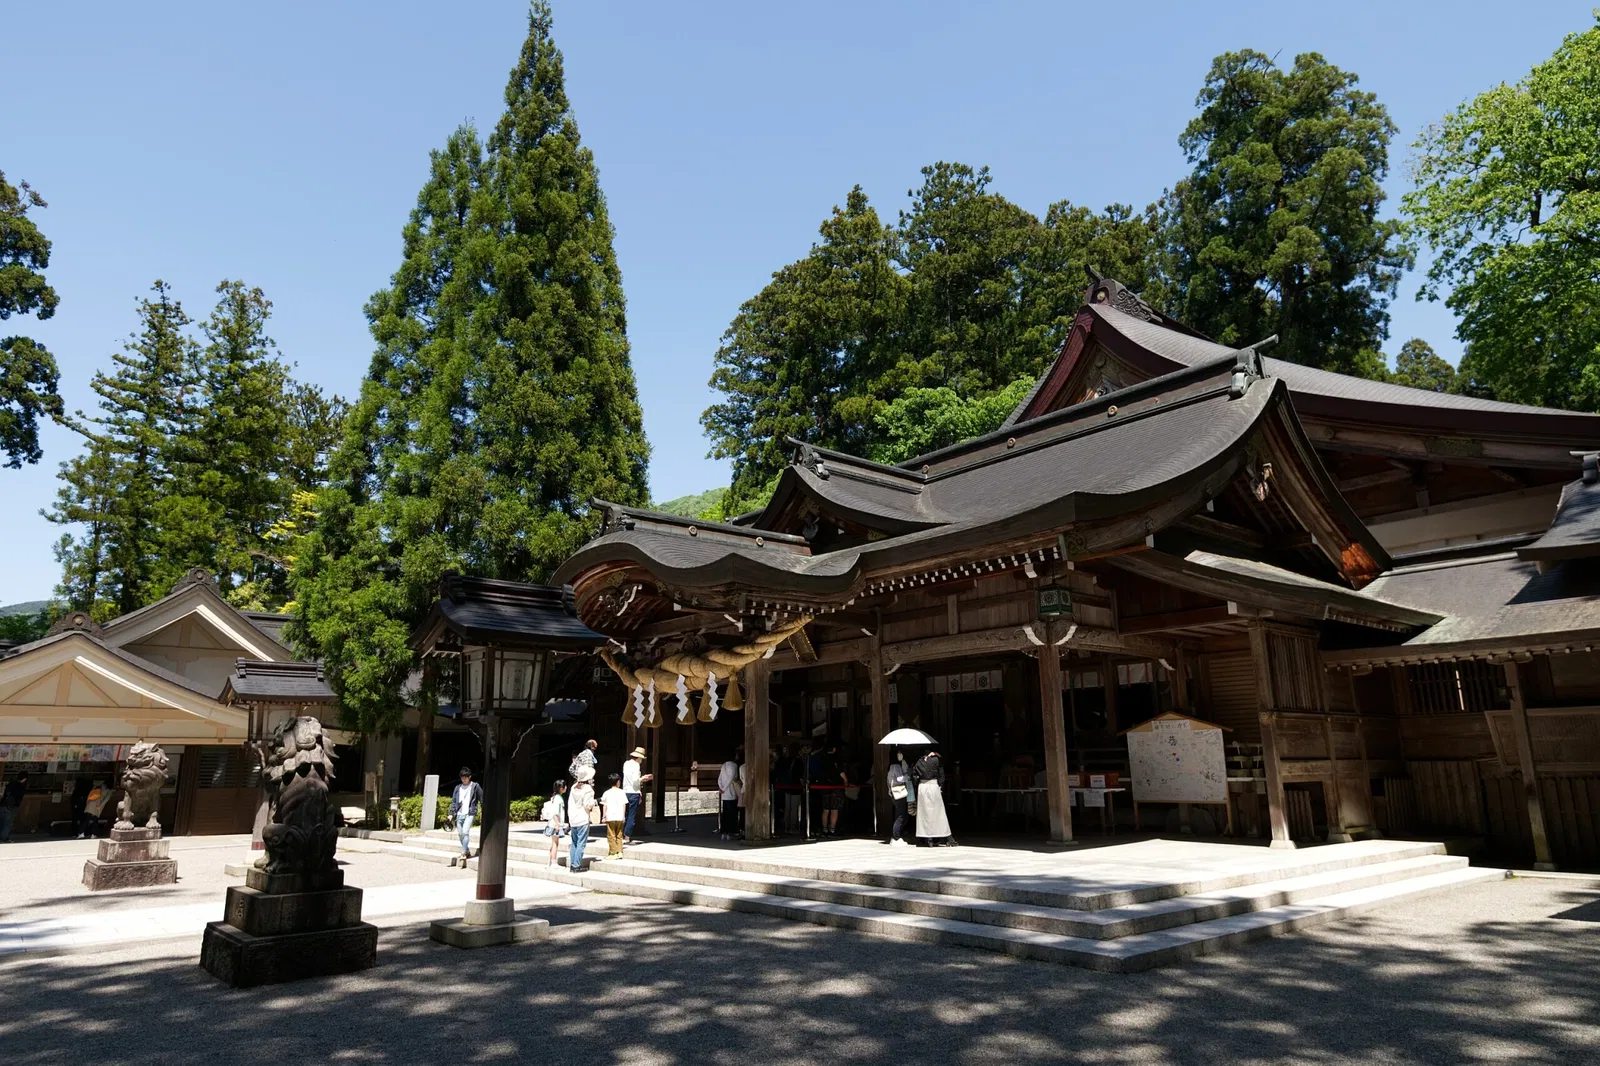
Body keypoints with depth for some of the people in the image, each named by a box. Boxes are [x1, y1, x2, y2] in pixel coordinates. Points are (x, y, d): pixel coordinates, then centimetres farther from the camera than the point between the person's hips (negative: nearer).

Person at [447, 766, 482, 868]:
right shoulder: (458, 788, 13)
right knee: (460, 833, 6)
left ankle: (463, 853, -14)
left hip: (470, 813, -5)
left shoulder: (475, 786, 2)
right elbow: (453, 801, 13)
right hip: (459, 814, 5)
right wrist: (451, 813, 4)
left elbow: (482, 799, 2)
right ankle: (467, 852, 21)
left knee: (465, 832, -18)